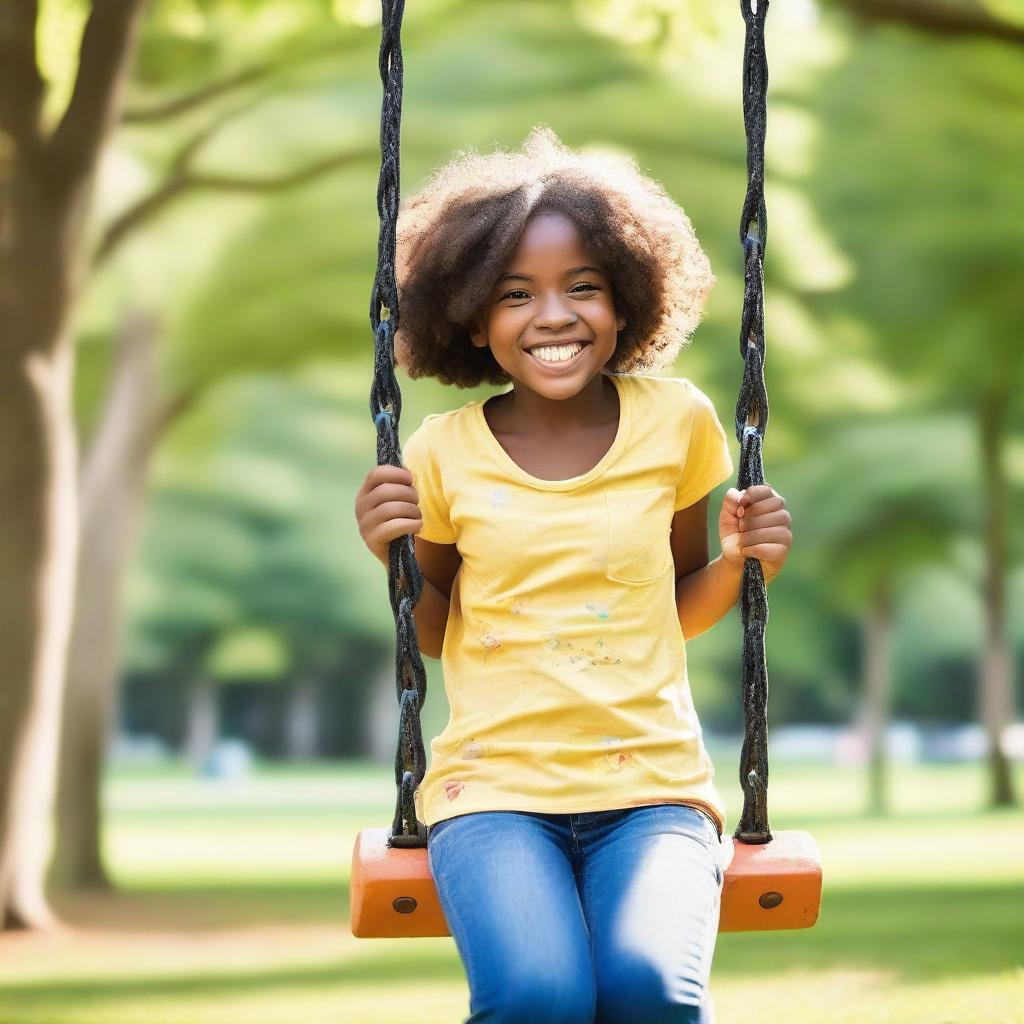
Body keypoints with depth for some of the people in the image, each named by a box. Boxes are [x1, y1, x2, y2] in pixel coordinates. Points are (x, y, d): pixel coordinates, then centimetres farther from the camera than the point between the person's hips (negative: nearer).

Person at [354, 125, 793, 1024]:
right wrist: (394, 559, -3)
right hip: (494, 786, 0)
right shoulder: (445, 454, 2)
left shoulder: (675, 422, 4)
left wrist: (741, 562, -1)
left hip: (653, 785, 1)